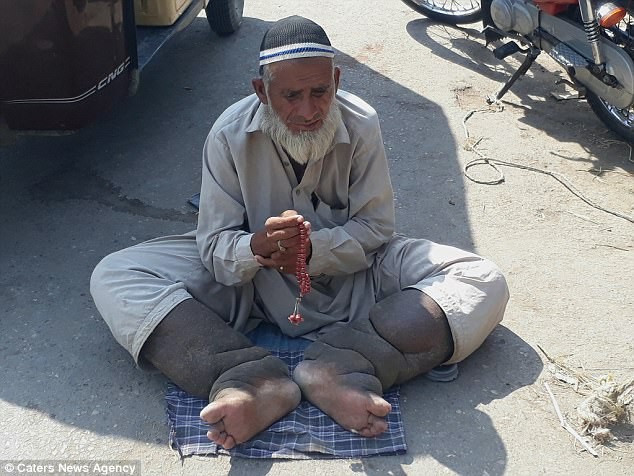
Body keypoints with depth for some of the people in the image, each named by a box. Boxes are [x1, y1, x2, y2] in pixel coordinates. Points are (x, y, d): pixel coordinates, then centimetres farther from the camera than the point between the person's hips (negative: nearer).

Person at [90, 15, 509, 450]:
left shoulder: (362, 125, -14)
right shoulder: (230, 134, -15)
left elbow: (376, 227, -10)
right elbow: (214, 244, -14)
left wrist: (315, 249, -30)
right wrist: (255, 248, -38)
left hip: (347, 272, 1)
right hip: (252, 277, 0)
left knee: (485, 284, -20)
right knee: (113, 277, -20)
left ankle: (337, 368, -36)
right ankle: (258, 380, -37)